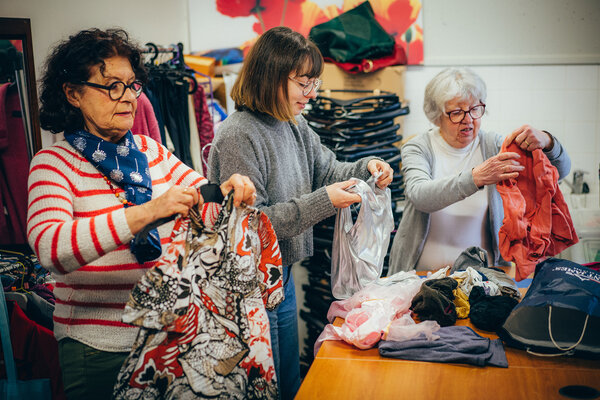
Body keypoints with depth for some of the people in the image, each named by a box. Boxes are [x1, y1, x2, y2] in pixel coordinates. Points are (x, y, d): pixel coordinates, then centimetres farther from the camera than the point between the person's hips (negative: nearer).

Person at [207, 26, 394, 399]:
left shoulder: (295, 125, 4)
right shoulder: (239, 136, -22)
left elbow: (326, 169, 16)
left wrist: (366, 167, -5)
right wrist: (323, 201, -25)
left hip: (283, 276, 8)